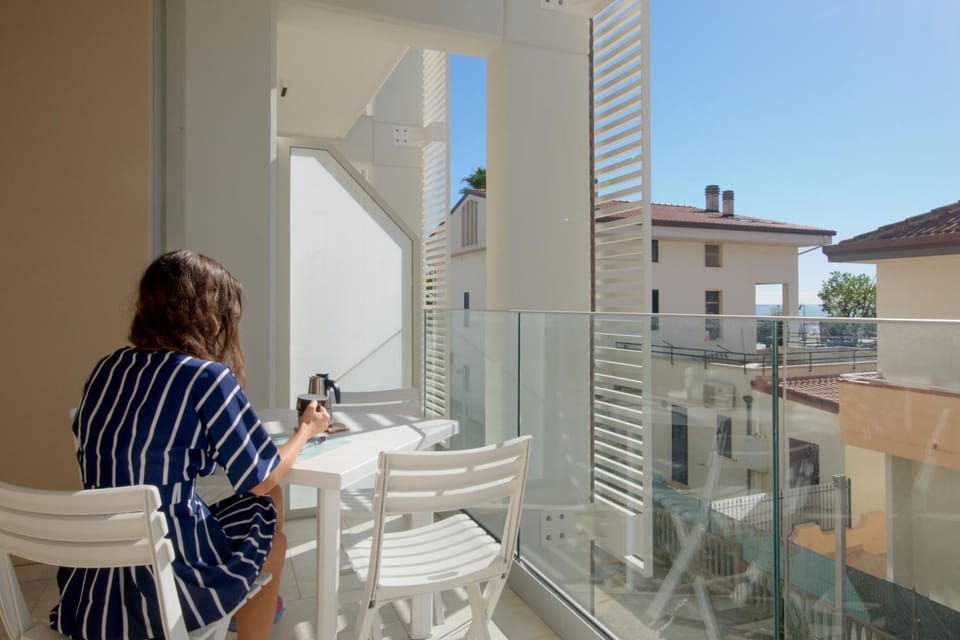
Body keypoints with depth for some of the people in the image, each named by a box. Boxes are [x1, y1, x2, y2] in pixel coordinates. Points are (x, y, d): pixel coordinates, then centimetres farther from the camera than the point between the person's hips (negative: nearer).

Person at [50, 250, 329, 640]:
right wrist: (306, 429, 8)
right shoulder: (207, 377, -17)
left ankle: (254, 603, 45)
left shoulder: (107, 368, 1)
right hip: (165, 586, -6)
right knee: (267, 524, 20)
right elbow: (261, 480, -9)